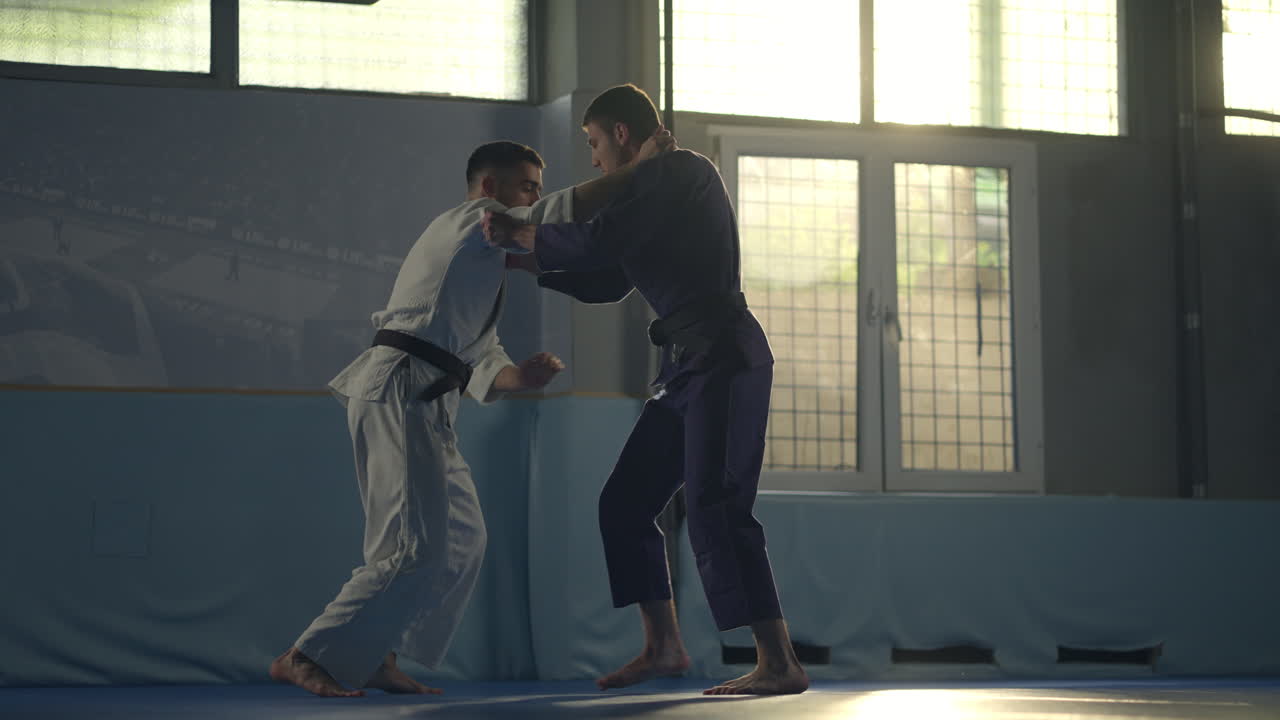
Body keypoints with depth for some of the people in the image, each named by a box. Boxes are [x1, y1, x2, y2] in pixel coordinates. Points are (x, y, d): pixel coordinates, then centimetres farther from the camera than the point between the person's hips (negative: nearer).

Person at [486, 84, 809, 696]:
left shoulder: (684, 173, -9)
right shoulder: (648, 195, 20)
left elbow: (600, 243, -19)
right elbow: (606, 282, 28)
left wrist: (519, 234, -5)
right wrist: (525, 262, 23)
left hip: (724, 360, -10)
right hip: (687, 368, 10)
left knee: (713, 506, -18)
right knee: (625, 502, 12)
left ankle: (779, 664, -19)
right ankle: (663, 646, 20)